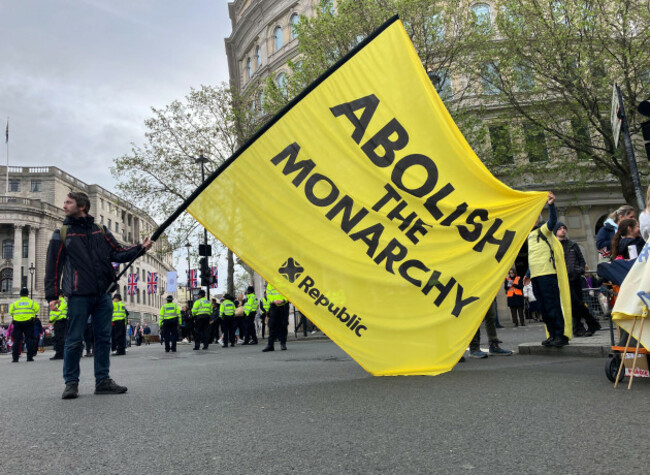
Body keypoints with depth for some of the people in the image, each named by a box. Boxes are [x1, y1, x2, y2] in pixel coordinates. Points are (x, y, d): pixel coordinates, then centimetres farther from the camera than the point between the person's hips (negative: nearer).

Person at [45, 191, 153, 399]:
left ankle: (103, 380, 14)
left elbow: (118, 253, 10)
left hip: (103, 295, 3)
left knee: (104, 339, 6)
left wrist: (140, 248, -4)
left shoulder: (101, 231, 14)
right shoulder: (62, 234, 7)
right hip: (78, 296, -3)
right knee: (74, 341, -1)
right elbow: (53, 266, 4)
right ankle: (71, 382, 12)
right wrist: (52, 295, -4)